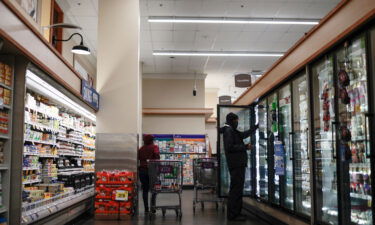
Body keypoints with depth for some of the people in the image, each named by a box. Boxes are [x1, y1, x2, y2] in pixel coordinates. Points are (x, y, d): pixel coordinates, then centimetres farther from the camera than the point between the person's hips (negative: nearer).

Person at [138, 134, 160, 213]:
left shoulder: (141, 149, 11)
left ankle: (146, 208, 6)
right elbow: (157, 155, -14)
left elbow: (138, 158, 7)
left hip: (142, 170, 3)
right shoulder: (154, 147, 1)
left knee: (145, 190, 8)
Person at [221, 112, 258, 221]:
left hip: (238, 164, 11)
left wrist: (256, 127, 32)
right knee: (236, 189, -9)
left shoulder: (232, 131, 18)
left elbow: (244, 134, 29)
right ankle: (233, 214, -5)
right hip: (236, 164, -11)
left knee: (237, 189, 15)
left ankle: (236, 212, 23)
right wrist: (245, 147, -15)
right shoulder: (228, 131, -11)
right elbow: (230, 147, -21)